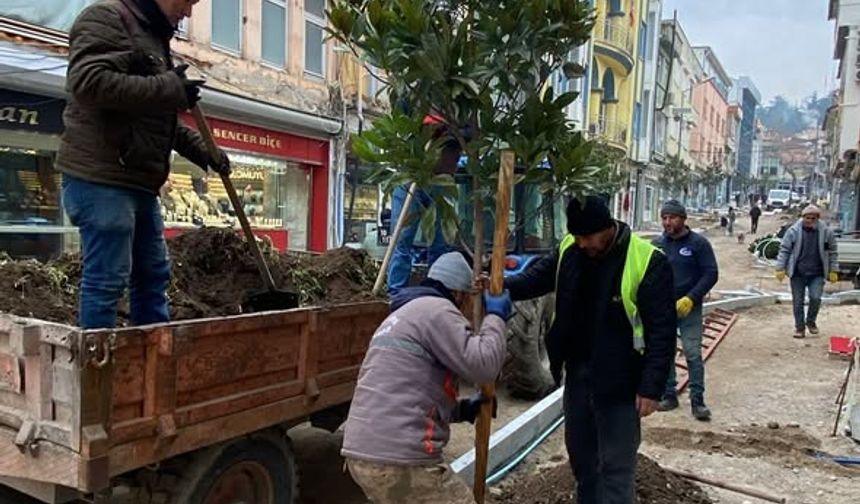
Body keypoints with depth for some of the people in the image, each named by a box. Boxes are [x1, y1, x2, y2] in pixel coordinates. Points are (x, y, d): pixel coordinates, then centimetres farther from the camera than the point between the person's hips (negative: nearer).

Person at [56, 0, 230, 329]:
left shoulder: (156, 37, 23)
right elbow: (88, 81, -23)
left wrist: (203, 152, 19)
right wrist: (169, 89, -20)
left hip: (140, 181, 10)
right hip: (101, 179, -10)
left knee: (153, 275, 12)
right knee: (107, 278, -7)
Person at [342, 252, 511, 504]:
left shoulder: (404, 314, 24)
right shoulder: (437, 310, -7)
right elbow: (482, 365, -12)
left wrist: (463, 409, 24)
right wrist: (495, 317, 2)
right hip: (398, 459, -10)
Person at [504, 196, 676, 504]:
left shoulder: (647, 262, -19)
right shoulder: (569, 249, -3)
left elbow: (662, 331, -17)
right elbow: (542, 275, 13)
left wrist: (652, 387, -19)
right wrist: (505, 287, -7)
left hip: (618, 379, -6)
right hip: (577, 371, 6)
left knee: (616, 463, 4)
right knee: (579, 450, 21)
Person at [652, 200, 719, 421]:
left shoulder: (698, 243, -5)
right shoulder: (657, 245, 4)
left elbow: (711, 274, -6)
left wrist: (691, 298, -16)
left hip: (689, 309, -3)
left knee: (693, 354, -4)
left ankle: (697, 400, 5)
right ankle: (669, 395, 21)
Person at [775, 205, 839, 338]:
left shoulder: (826, 232, -2)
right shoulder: (793, 231, -7)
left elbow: (832, 252, 6)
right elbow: (784, 250, -3)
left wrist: (833, 271, 5)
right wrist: (780, 268, -8)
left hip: (817, 274, 0)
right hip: (798, 273, 0)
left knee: (815, 298, -10)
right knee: (798, 301, 5)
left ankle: (811, 321, 17)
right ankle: (800, 327, 20)